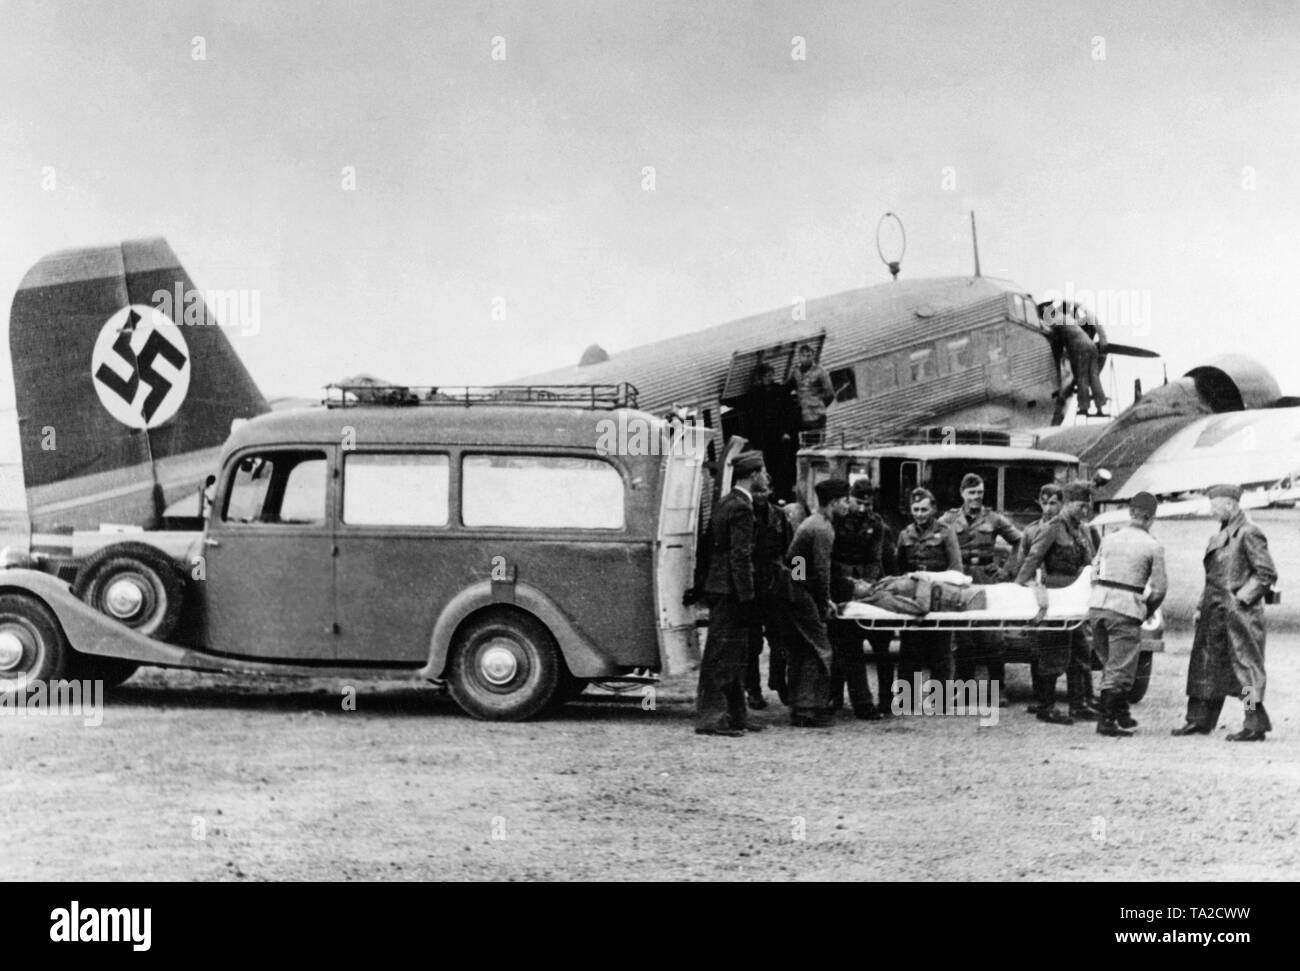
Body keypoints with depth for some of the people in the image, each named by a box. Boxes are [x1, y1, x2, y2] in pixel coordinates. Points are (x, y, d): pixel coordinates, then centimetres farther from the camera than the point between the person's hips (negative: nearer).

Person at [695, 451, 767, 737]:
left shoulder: (726, 503, 14)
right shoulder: (741, 508, -15)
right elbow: (741, 556, -20)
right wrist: (747, 598, -19)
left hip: (720, 587, 10)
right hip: (731, 590, -10)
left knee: (735, 656, 14)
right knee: (721, 656, -6)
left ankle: (735, 716, 20)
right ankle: (710, 718, -4)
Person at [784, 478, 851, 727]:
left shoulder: (810, 522, 18)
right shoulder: (823, 529, -13)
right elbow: (821, 570, -17)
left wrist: (825, 600, 20)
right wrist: (824, 605, -8)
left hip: (791, 592, 10)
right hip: (803, 595, -10)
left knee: (798, 653, 13)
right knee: (819, 650, -6)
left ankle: (798, 710, 16)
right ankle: (809, 709, -6)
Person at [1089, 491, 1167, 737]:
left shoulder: (1109, 539, 12)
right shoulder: (1153, 546, -2)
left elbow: (1094, 574, 13)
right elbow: (1159, 588, -2)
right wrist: (1147, 611, 13)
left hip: (1097, 605, 5)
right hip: (1126, 609, -5)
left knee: (1112, 664, 18)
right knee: (1119, 669, 1)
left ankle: (1122, 715, 25)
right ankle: (1106, 721, 1)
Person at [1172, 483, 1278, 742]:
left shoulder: (1249, 534, -11)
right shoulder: (1221, 534, 16)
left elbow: (1267, 574, -14)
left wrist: (1241, 599, -16)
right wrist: (1202, 606, 15)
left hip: (1238, 613, -9)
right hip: (1215, 612, 9)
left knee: (1245, 666, -6)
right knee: (1207, 664, 11)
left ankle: (1255, 726, -2)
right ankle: (1200, 720, 19)